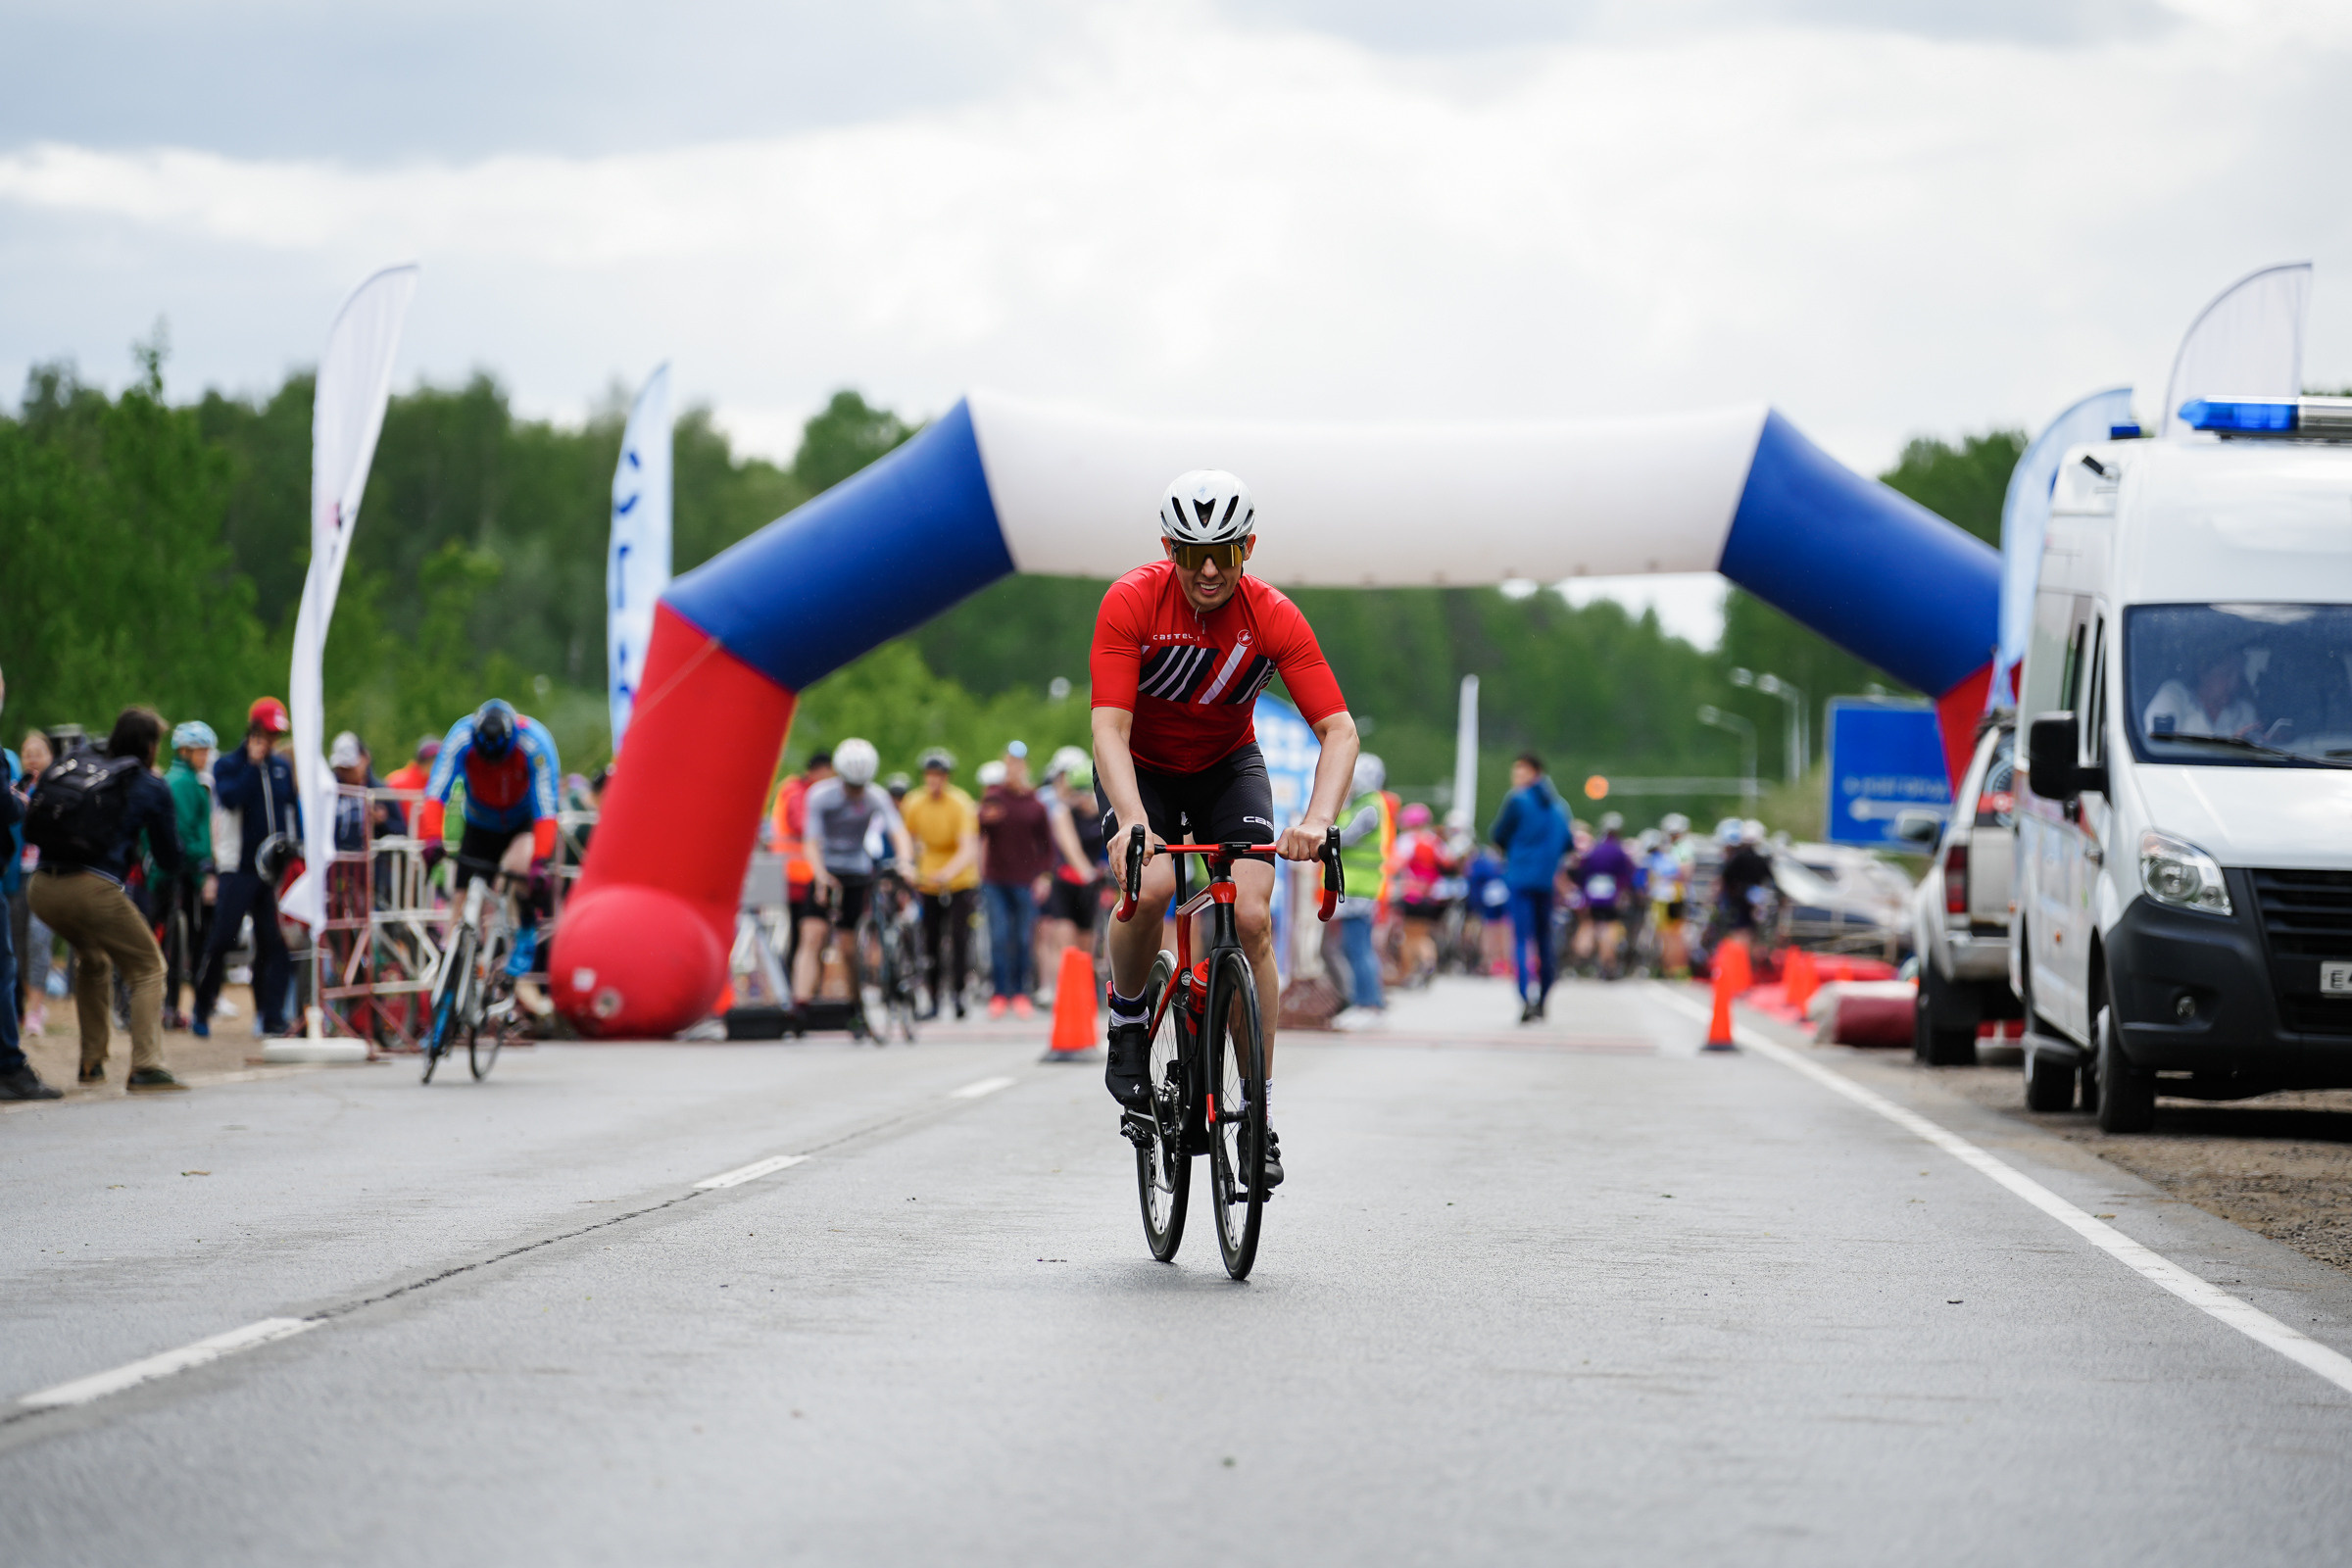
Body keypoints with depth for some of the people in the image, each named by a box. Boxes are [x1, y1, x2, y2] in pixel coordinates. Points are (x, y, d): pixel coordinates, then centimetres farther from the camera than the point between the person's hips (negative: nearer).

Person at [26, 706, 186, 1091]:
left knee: (93, 961, 31)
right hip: (92, 889, -5)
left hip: (43, 889, 6)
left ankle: (91, 1062, 32)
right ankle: (146, 1066, -8)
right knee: (148, 969, 9)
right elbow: (170, 861, 14)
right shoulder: (151, 788, 7)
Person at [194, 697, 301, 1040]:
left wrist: (297, 846, 8)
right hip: (239, 869, -4)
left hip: (275, 869, 4)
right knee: (222, 938, -6)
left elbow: (294, 807, 20)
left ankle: (271, 1016, -3)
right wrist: (253, 764, -13)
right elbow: (230, 798, -18)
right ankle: (202, 1011, 8)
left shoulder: (283, 767, 14)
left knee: (275, 941, -4)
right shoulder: (227, 765, 1)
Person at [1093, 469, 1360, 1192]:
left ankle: (1259, 1112, -7)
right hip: (1141, 768, -1)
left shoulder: (1274, 618, -23)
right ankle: (1127, 1024, -1)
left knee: (1251, 916, -18)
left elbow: (1339, 731, -27)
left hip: (1227, 766, 1)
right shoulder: (1130, 603, -26)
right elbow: (1109, 727, -32)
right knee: (1149, 885, -30)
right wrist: (1133, 823, -49)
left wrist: (1317, 820, -45)